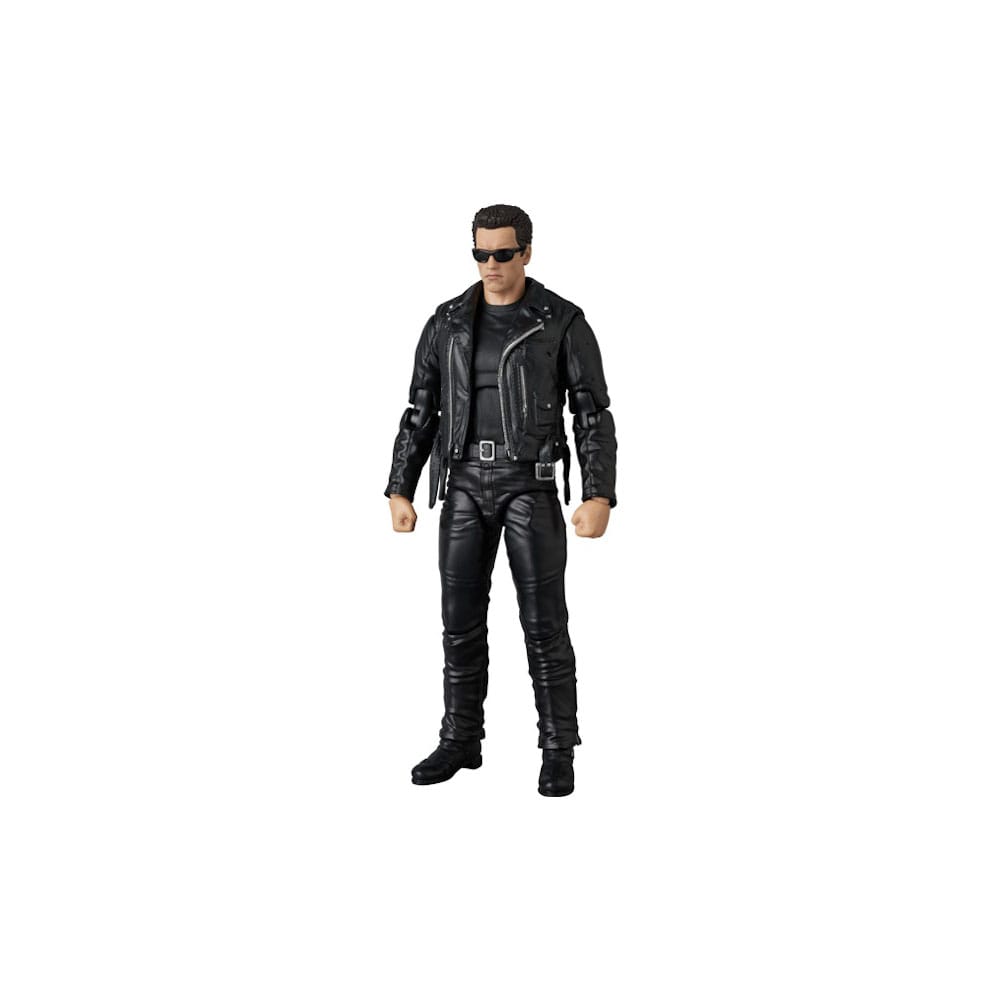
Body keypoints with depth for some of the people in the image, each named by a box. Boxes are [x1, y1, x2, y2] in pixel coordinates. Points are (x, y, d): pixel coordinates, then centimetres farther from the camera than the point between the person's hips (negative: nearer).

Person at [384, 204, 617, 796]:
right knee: (462, 619, 6)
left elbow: (594, 416, -4)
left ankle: (558, 752, 9)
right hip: (466, 485, 4)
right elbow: (422, 413, 10)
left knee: (544, 621, -4)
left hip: (531, 484, -3)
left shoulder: (564, 322, -3)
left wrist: (600, 497, -15)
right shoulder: (448, 323, 8)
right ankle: (461, 742, 20)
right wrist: (399, 492, 4)